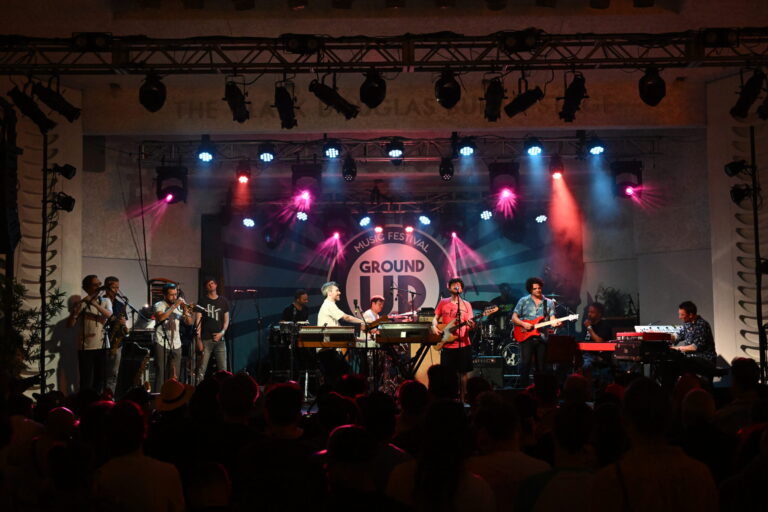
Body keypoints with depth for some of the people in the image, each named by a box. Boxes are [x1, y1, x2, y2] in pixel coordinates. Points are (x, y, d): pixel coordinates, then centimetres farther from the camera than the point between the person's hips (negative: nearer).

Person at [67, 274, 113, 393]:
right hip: (85, 348, -3)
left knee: (100, 380, 9)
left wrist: (95, 304, -26)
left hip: (102, 347, 3)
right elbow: (70, 325, -7)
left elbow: (109, 314, -14)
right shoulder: (81, 304, 1)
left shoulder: (106, 301, 8)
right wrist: (76, 311, -24)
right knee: (86, 382, -3)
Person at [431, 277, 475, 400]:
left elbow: (469, 324, 0)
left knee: (462, 372, 3)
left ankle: (462, 399, 11)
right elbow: (436, 318, 11)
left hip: (463, 344, 0)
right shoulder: (443, 302, 6)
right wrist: (434, 327, -10)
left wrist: (471, 325, -23)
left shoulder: (466, 304, 5)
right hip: (447, 345, 0)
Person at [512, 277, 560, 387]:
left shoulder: (549, 303, 11)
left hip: (542, 338, 2)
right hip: (526, 337, -2)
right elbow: (514, 318, 4)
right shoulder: (523, 301, 5)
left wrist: (555, 324, -22)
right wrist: (523, 324, -14)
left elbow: (552, 319, 1)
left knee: (541, 367, 5)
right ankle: (524, 387, -6)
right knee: (525, 363, -12)